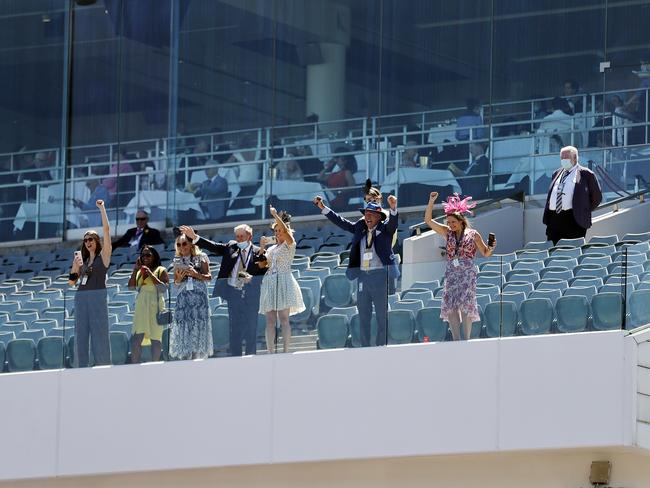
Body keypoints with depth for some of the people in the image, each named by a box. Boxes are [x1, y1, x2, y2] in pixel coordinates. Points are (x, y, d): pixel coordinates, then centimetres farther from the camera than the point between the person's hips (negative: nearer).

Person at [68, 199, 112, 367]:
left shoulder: (103, 256, 5)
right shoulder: (83, 260, 20)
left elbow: (106, 231, -4)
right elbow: (72, 282, 18)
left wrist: (102, 209, -6)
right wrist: (75, 265, 2)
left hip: (97, 297, -5)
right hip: (80, 297, 5)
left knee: (99, 335, -7)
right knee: (80, 337, 2)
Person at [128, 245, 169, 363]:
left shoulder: (161, 270, 2)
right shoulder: (140, 271, 17)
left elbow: (164, 288, -10)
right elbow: (131, 286, 8)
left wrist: (151, 274, -12)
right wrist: (135, 270, 1)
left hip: (155, 306, -5)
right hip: (141, 305, 5)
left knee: (155, 337, -2)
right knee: (136, 338, -3)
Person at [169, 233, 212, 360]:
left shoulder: (201, 258, 5)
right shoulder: (178, 261, 14)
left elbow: (208, 277, 2)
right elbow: (175, 282, 15)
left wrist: (196, 274, -13)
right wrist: (179, 278, -6)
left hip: (199, 296, -3)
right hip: (183, 296, 3)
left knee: (197, 325, -7)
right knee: (183, 326, -5)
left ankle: (195, 356, -5)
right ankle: (184, 356, -6)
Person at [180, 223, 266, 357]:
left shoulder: (258, 252, 0)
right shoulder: (231, 247, 9)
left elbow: (264, 274, -2)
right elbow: (212, 246, 3)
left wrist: (252, 278, -18)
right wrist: (194, 237, -7)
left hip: (250, 295, -2)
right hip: (233, 293, 2)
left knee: (251, 330, 1)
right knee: (235, 329, 5)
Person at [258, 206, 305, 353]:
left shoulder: (289, 244, 3)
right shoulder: (271, 248, 21)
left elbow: (286, 231, -15)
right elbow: (262, 264, 15)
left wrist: (275, 215, -14)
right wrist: (261, 248, 5)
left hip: (283, 281, -6)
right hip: (270, 283, 6)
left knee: (284, 318, -11)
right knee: (270, 320, 0)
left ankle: (285, 351, -15)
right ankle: (270, 352, -3)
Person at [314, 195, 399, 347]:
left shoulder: (385, 229, 0)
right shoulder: (360, 228, 13)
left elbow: (393, 222, -19)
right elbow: (340, 222, 18)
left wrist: (393, 208, -39)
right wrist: (322, 207, 15)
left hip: (380, 275, -5)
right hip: (363, 276, 5)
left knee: (382, 315, -2)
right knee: (363, 315, 8)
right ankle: (364, 349, 13)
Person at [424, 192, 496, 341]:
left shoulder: (472, 234, 2)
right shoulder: (448, 233, 10)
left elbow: (486, 253, 9)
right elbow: (428, 220, 8)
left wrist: (491, 248, -13)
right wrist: (431, 201, 0)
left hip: (467, 272, -4)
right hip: (451, 271, 4)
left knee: (465, 305, -11)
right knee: (450, 306, -4)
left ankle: (467, 339, -6)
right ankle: (456, 341, -1)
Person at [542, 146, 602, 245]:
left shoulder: (586, 174, 3)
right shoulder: (557, 174, 21)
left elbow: (596, 197, 4)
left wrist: (584, 212, 3)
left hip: (573, 221, -6)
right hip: (554, 220, 6)